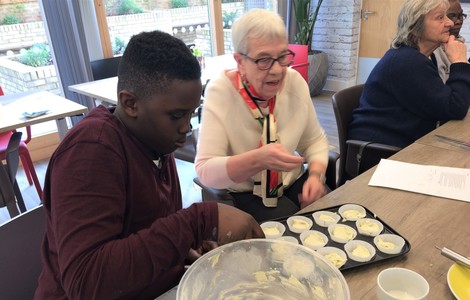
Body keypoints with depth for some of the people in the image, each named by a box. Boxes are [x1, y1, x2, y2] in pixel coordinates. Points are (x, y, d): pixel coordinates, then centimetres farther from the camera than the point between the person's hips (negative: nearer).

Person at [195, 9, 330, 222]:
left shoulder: (295, 81, -7)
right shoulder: (220, 91, -20)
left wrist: (315, 175, -14)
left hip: (293, 183, 5)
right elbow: (205, 171, -25)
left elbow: (314, 140, 5)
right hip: (244, 194, -4)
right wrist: (258, 159, -40)